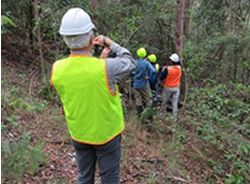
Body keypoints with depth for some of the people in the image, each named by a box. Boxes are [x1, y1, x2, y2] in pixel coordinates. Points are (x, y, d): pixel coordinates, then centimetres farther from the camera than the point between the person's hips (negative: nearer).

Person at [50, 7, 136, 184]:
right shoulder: (105, 68, -28)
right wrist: (109, 42, 1)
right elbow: (131, 62, -8)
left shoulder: (57, 69, -14)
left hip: (79, 133, 4)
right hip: (107, 132, -4)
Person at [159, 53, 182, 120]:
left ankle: (163, 114, 36)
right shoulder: (179, 68, -10)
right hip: (176, 88, 3)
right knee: (175, 103, 10)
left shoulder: (167, 69, -24)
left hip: (168, 88, -3)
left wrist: (163, 70, -2)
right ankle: (174, 117, 17)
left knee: (164, 101, 18)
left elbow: (161, 78, -16)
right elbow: (179, 63, 15)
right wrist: (176, 57, 5)